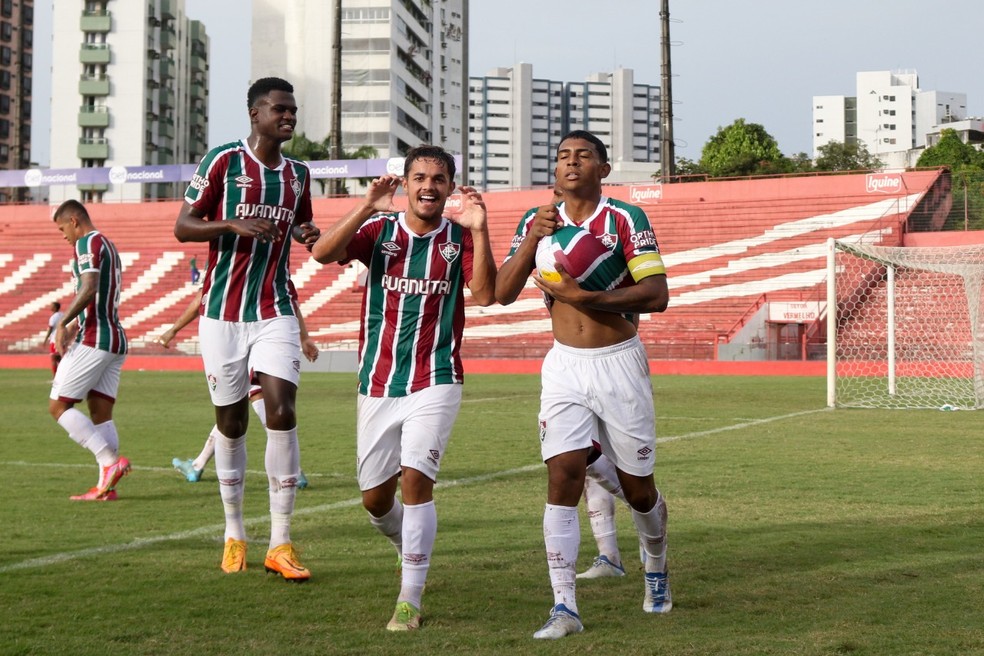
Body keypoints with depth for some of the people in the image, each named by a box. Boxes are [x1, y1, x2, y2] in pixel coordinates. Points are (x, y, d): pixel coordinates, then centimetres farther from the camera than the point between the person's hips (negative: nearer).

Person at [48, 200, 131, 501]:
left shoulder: (88, 242, -7)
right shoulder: (109, 245, 22)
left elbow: (89, 289, -22)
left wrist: (62, 323, -19)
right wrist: (74, 326, 24)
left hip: (93, 340, -9)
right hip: (116, 339, 9)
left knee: (58, 406, -4)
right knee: (101, 414, 6)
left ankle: (111, 461, -14)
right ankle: (106, 487, 0)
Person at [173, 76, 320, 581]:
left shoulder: (298, 173, 10)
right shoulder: (222, 160, -4)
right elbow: (182, 227, -4)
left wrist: (308, 235, 2)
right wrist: (234, 224, -21)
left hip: (275, 312, 3)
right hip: (223, 312, -2)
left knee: (282, 411, -12)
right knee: (230, 420, 5)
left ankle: (280, 543, -7)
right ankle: (234, 533, 22)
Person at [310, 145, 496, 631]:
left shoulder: (460, 237, 0)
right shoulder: (379, 229, 2)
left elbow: (484, 295, -15)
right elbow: (322, 254, -14)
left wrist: (479, 231, -24)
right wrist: (367, 208, -24)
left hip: (434, 384, -2)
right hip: (377, 386, 3)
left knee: (415, 478, -17)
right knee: (374, 498, 9)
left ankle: (410, 599, -8)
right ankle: (411, 549, 41)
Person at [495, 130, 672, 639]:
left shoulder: (625, 220, -6)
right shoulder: (538, 221, 6)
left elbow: (656, 295, -16)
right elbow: (503, 293, -1)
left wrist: (586, 297, -26)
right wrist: (531, 239, -15)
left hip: (620, 363, -2)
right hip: (565, 366, 2)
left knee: (637, 486, 9)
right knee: (562, 478, -12)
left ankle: (656, 569, 38)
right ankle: (564, 607, -10)